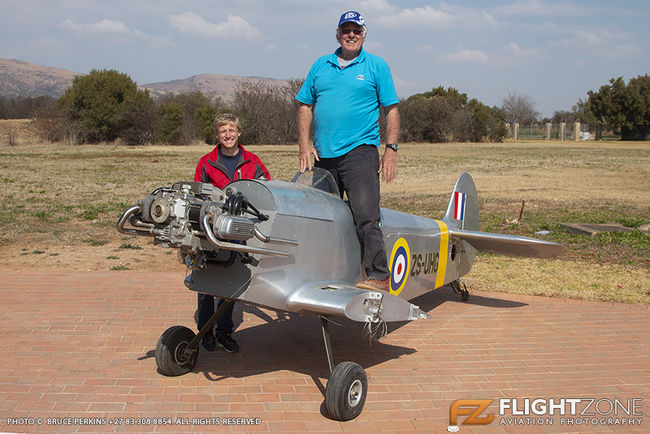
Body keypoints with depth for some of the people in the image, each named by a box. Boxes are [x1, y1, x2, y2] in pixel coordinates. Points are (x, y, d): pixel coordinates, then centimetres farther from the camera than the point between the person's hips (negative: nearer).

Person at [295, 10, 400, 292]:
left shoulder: (377, 66, 8)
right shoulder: (320, 66, 16)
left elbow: (391, 110, 5)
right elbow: (305, 106, 16)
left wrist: (391, 149, -5)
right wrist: (304, 144, 4)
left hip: (360, 151, -4)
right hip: (323, 156, 4)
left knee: (366, 217, -15)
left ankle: (379, 277, -13)